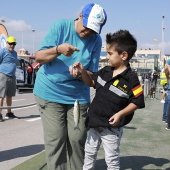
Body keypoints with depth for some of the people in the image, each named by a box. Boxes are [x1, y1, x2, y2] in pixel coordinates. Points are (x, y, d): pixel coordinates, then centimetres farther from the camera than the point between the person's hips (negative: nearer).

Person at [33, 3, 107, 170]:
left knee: (77, 139, 3)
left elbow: (91, 73, -2)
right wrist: (58, 50, -30)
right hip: (50, 92, -2)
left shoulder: (96, 40, -3)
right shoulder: (60, 26, -9)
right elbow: (38, 57, -11)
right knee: (55, 139, -6)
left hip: (78, 95, 2)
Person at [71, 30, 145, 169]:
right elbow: (91, 82, 14)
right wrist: (82, 71, -3)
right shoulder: (105, 71, 0)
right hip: (95, 123, 7)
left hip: (111, 128, -7)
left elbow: (137, 102, -15)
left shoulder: (131, 78, -18)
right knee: (89, 153, 23)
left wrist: (120, 114, -25)